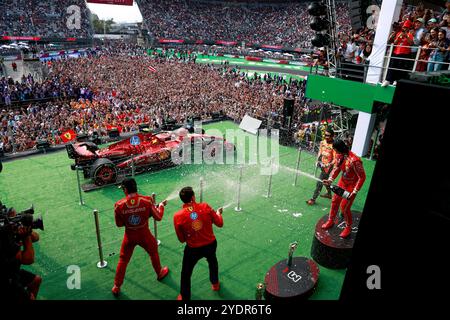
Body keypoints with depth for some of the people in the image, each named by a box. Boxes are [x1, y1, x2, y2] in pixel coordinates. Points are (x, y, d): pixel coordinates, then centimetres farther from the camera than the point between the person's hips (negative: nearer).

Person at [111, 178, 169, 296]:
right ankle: (160, 273, 50)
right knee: (154, 252, 28)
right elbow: (158, 217, -9)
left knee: (123, 260, 21)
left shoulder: (119, 205, -20)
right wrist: (161, 205, 8)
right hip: (144, 235, 0)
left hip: (129, 237, 0)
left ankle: (116, 287, 32)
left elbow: (119, 224, -5)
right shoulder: (147, 200, -21)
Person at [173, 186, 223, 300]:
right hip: (211, 244, 3)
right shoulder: (205, 207, -18)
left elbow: (182, 239, -8)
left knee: (186, 274, 23)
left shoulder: (178, 216, -20)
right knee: (212, 261, 36)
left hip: (193, 249, -2)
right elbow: (220, 224, -5)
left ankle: (184, 297, 40)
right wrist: (218, 213, 15)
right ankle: (215, 284, 58)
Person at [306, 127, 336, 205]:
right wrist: (318, 160, 1)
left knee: (319, 182, -4)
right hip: (322, 165, 7)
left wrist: (327, 165, -28)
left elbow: (335, 160, -20)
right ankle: (329, 193, 48)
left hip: (328, 167, -7)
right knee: (325, 180, 25)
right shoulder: (322, 142, -3)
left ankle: (313, 199, 5)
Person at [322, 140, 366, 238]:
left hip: (352, 186, -7)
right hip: (342, 182, 7)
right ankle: (331, 221, 36)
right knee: (335, 201, 15)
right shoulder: (339, 155, -13)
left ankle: (348, 227, 24)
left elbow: (362, 177, -25)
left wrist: (354, 192, -23)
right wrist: (330, 179, -11)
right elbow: (337, 168, 2)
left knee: (344, 207, 0)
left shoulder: (354, 160, -35)